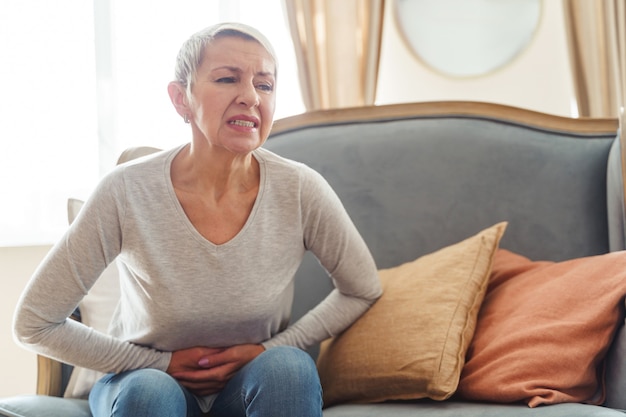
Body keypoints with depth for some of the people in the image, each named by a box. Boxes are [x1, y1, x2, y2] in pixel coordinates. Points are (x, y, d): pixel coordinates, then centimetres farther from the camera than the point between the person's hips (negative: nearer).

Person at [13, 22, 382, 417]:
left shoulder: (301, 191, -18)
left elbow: (363, 291, 0)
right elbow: (35, 322, -13)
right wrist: (162, 363, -13)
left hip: (256, 384, 2)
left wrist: (268, 350, -11)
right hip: (145, 374, -1)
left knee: (290, 367, -29)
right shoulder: (126, 192, -22)